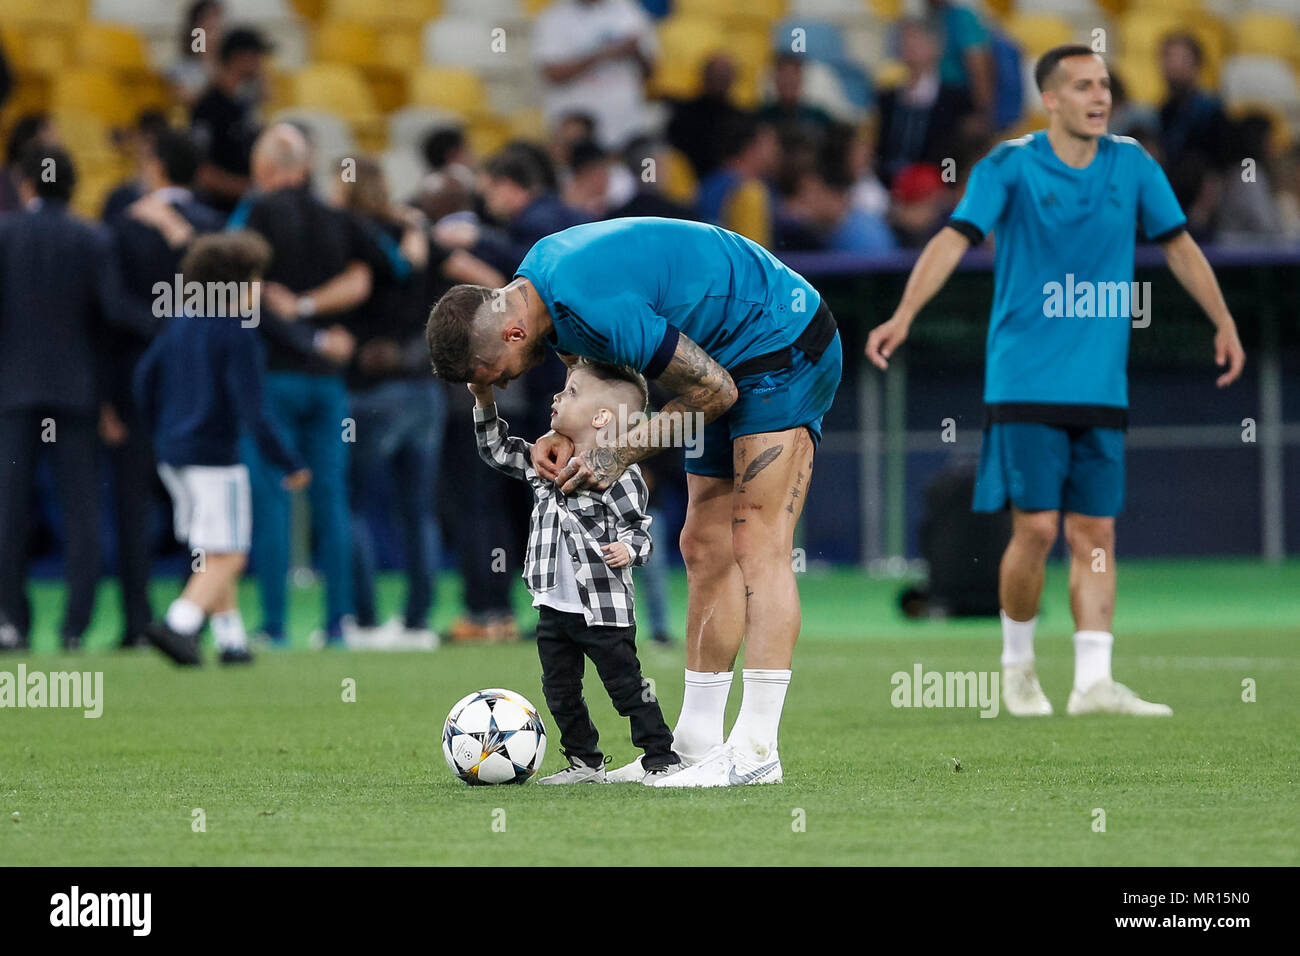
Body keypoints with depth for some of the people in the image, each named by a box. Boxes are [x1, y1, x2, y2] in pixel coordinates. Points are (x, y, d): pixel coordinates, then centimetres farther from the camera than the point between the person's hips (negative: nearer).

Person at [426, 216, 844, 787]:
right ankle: (695, 745, 9)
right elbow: (593, 370, 17)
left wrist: (621, 453, -15)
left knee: (758, 544, -16)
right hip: (731, 364, 10)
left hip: (783, 345, -10)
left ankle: (756, 749, -20)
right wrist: (565, 435, -2)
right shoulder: (536, 277, -1)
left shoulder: (596, 305, -30)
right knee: (705, 550, 7)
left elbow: (715, 391, -22)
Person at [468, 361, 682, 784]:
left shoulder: (619, 474, -13)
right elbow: (497, 450, 19)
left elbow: (637, 527, -10)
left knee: (626, 686, -2)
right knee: (560, 691, 13)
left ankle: (662, 760, 7)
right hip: (555, 606, 7)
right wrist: (484, 403, 9)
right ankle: (585, 762, 25)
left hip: (604, 607, -7)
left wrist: (627, 550, -30)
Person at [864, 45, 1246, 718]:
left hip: (1101, 385, 4)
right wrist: (904, 315, -28)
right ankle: (1017, 663, 12)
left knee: (1095, 535, 0)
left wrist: (1223, 322, 17)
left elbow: (1178, 245, 17)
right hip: (1026, 381, -4)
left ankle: (1092, 682, -1)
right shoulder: (1010, 166, -6)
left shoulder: (1132, 165, 7)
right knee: (1036, 527, -9)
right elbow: (955, 237, -15)